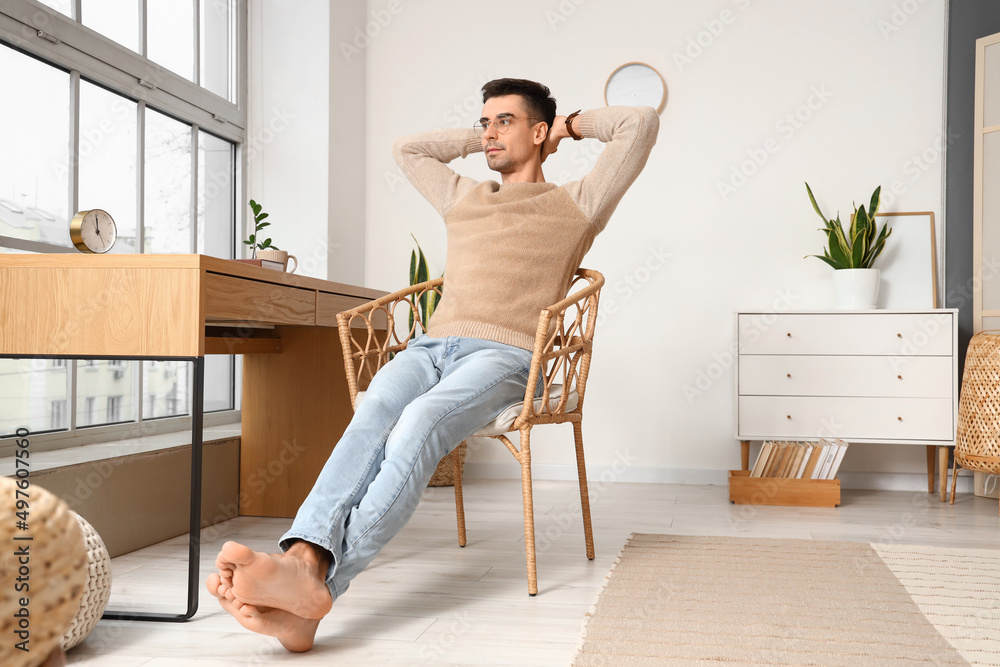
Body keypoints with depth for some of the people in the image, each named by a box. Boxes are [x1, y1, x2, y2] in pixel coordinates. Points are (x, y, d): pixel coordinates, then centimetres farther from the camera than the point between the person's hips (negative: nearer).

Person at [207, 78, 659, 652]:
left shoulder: (576, 205, 19)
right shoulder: (463, 198, 34)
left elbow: (642, 123, 16)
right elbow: (408, 149, 48)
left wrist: (570, 126, 29)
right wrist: (479, 138, 44)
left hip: (505, 356, -4)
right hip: (431, 345, 4)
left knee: (418, 424, -36)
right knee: (374, 414, -32)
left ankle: (321, 580, -53)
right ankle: (305, 559, -54)